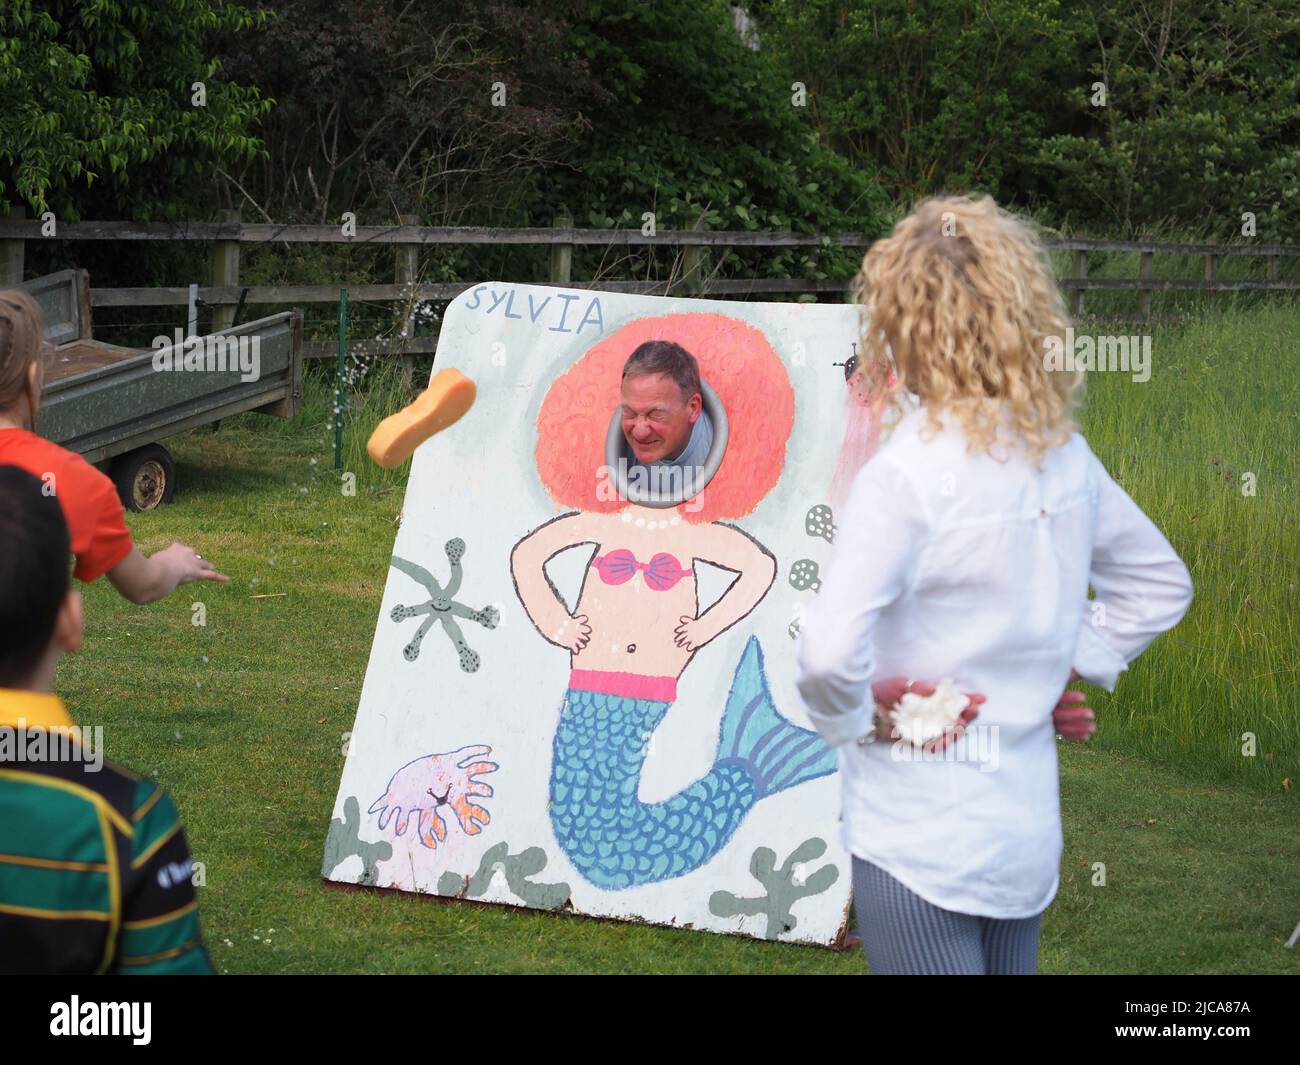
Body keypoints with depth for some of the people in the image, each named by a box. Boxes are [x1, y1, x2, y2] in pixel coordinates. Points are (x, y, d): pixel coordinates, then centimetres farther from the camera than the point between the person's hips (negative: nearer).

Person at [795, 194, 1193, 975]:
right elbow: (1162, 584, 16)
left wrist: (851, 721, -11)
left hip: (919, 838, -7)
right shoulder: (1063, 457, 1)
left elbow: (830, 653, -30)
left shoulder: (907, 476, -20)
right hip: (1030, 823, 7)